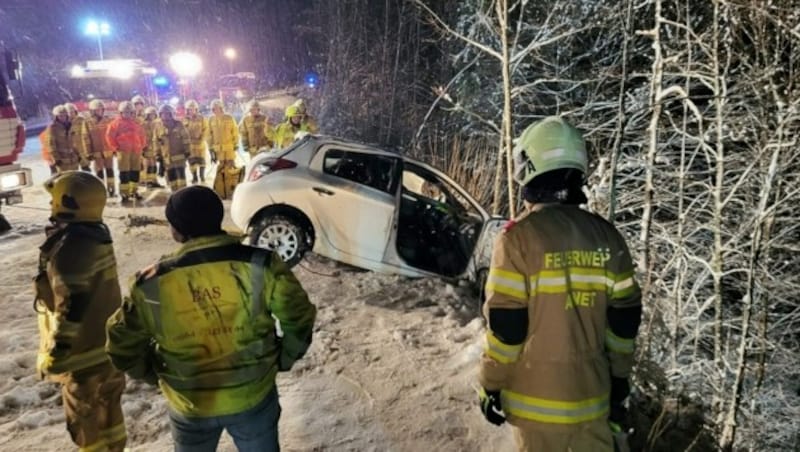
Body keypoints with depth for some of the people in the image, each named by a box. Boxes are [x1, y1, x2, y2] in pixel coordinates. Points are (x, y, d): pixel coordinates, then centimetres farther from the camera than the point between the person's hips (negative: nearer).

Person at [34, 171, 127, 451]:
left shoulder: (70, 245, -25)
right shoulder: (97, 235, 5)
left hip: (85, 353, -9)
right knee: (107, 410, 24)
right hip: (108, 344, 9)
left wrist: (55, 353, -17)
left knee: (85, 421, 9)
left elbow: (71, 307, -26)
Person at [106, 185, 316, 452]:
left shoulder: (152, 284, -16)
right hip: (253, 396, 0)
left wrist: (155, 375, 13)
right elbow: (299, 318, -11)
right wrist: (283, 359, 6)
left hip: (189, 406, 1)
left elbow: (123, 347, -4)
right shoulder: (259, 265, -19)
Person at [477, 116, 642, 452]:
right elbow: (624, 318, 5)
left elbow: (504, 324, -16)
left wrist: (490, 384, -3)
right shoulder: (606, 236, 0)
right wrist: (619, 378, 17)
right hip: (592, 391, 5)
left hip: (538, 396, -4)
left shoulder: (520, 236, -16)